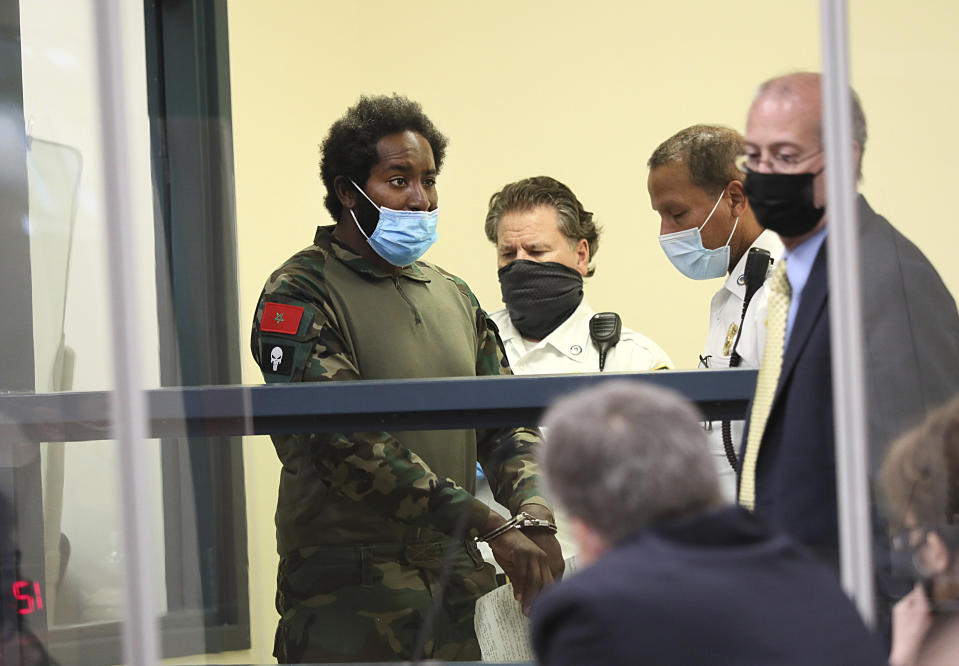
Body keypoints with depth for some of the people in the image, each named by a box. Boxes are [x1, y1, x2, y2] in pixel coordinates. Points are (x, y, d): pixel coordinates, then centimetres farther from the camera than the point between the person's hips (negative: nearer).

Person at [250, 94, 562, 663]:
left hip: (457, 580, 6)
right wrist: (493, 525, -19)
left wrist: (534, 511, -8)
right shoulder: (300, 296, -6)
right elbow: (345, 443, -17)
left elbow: (505, 423, 15)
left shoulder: (453, 296, 17)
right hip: (350, 593, -6)